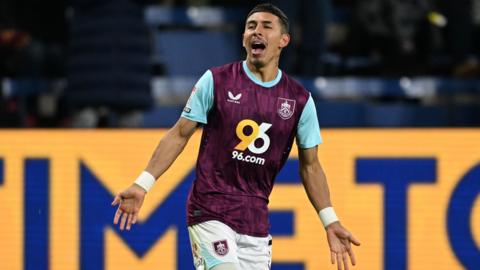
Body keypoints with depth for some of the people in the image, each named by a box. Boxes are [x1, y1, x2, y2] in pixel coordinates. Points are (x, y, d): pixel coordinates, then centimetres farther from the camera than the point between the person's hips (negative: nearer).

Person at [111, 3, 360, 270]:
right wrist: (142, 184, -5)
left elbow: (310, 165, 11)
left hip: (256, 220, 4)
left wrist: (330, 222, 4)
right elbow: (179, 135, 3)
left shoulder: (300, 100, 5)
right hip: (210, 213, -3)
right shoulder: (216, 81, -2)